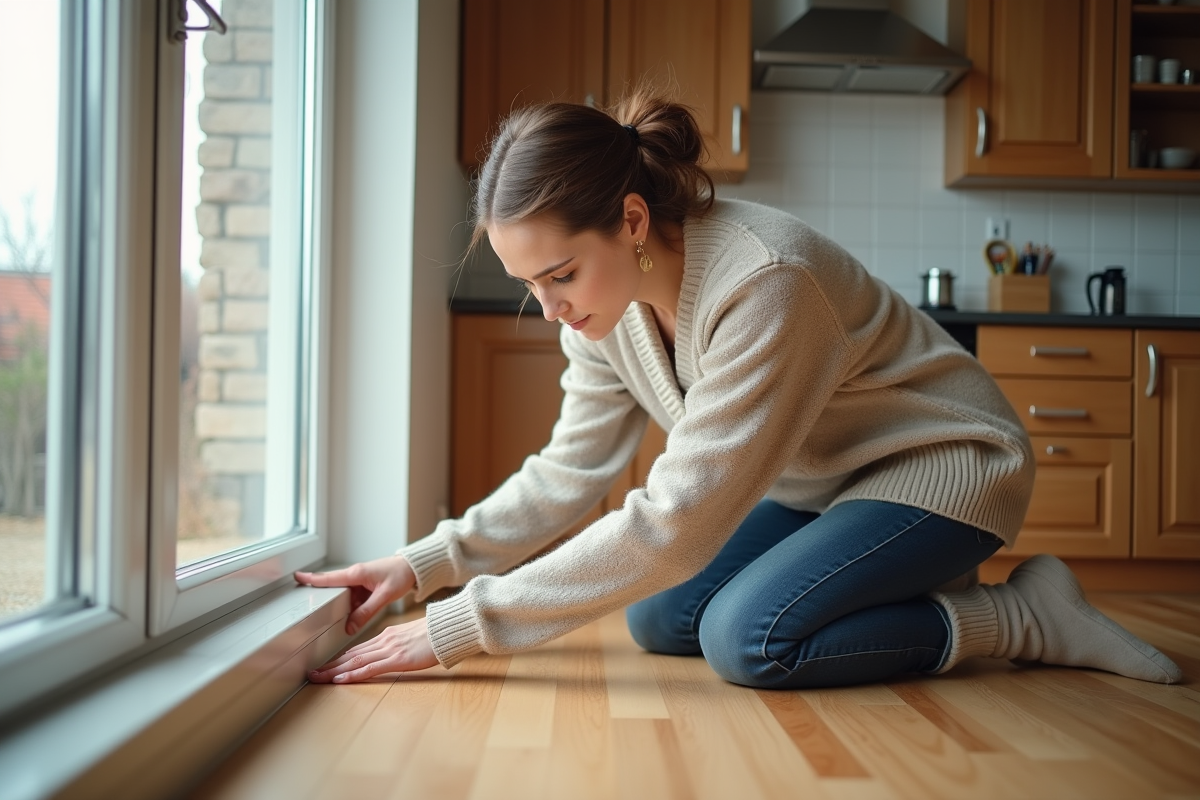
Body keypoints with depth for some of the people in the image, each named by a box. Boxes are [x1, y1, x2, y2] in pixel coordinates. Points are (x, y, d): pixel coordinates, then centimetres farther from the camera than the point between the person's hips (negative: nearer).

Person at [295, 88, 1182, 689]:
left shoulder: (765, 283, -36)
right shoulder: (604, 301, -10)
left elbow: (675, 523, -36)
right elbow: (567, 475, -3)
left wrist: (460, 629, -35)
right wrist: (424, 563, -16)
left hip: (943, 462, -8)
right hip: (817, 481, 8)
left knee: (745, 636, -26)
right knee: (659, 620, -3)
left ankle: (1024, 615, -9)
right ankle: (900, 592, 12)